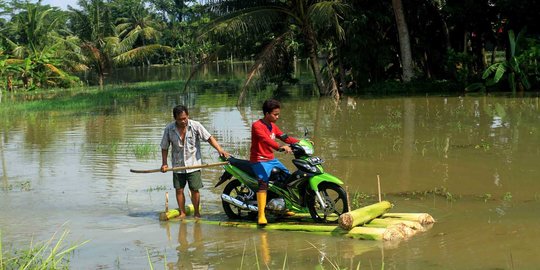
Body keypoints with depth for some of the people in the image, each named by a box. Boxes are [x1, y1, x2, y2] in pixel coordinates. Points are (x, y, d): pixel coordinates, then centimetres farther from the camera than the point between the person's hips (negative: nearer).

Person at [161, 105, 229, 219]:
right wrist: (164, 163, -2)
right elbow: (164, 147, 5)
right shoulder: (169, 129, -6)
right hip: (178, 165, 2)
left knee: (194, 189, -2)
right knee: (179, 190, 6)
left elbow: (209, 138, -7)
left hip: (193, 164, -2)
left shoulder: (195, 126, -10)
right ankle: (182, 212, 20)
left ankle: (196, 212, 14)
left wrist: (220, 150, -18)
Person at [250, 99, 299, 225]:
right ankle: (261, 215, -34)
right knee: (263, 182, -28)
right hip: (259, 160, -9)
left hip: (271, 159, 9)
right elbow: (265, 139, -31)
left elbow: (284, 137, 12)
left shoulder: (273, 126, 13)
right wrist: (280, 147, -45)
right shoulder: (257, 125, -15)